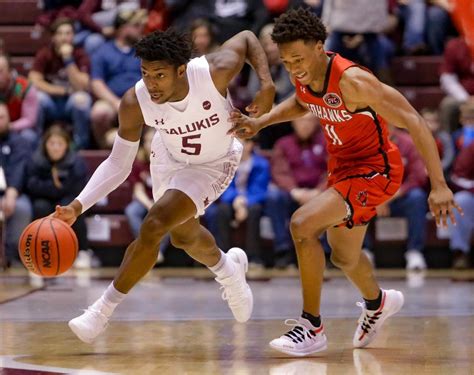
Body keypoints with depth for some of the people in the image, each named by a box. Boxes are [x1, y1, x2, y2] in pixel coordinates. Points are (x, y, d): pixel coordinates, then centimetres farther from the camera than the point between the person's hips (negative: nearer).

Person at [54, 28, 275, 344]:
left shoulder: (215, 72, -37)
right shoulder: (134, 103, -31)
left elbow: (247, 38, -16)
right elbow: (118, 164, -20)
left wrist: (267, 85, -29)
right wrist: (78, 206, -31)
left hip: (213, 164, -4)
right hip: (169, 157, 4)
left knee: (154, 226, -22)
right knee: (184, 235, 26)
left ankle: (104, 309, -6)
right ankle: (228, 269, 62)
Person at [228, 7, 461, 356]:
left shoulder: (351, 81, -31)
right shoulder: (303, 75, -8)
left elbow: (413, 122, -30)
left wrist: (439, 186, -33)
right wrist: (259, 123, 4)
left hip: (375, 170, -8)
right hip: (342, 167, 8)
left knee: (303, 224, -26)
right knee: (344, 257, 24)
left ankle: (313, 327, -13)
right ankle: (378, 302, 58)